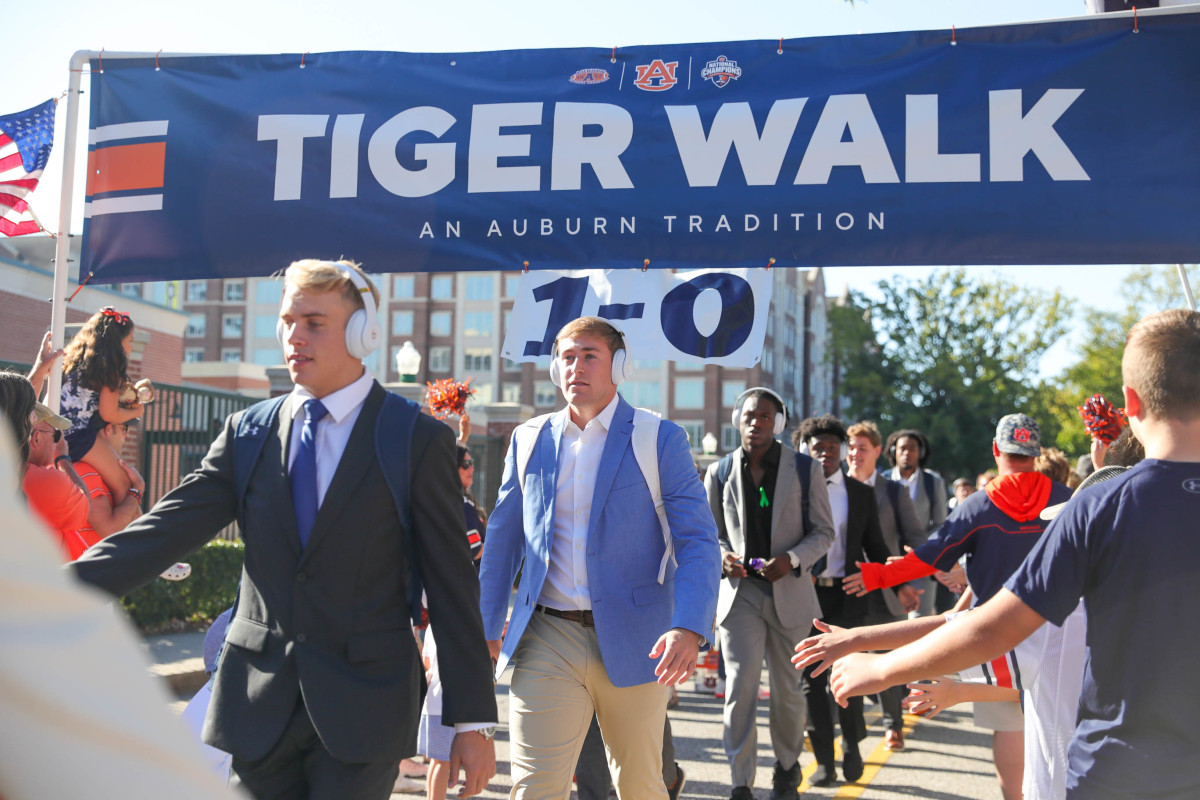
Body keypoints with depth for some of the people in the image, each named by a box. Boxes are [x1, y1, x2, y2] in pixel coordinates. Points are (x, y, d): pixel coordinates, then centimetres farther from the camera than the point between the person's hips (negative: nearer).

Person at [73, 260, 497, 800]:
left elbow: (452, 583, -5)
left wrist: (474, 721, -6)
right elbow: (166, 529, -1)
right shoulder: (246, 432, 7)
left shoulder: (418, 440, -5)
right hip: (259, 699, 4)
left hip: (365, 706, -4)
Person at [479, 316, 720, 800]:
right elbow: (502, 539, 15)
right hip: (547, 642, 2)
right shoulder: (528, 439, 9)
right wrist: (486, 629, 10)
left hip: (633, 644, -2)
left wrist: (689, 628, -22)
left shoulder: (659, 439, -2)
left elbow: (698, 541, -7)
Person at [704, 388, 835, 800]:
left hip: (789, 592, 0)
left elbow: (823, 531, 4)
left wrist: (792, 559, -15)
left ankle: (787, 766, 35)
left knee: (787, 688, 11)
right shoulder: (720, 473, 5)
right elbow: (711, 533, 13)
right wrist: (722, 556, -9)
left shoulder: (806, 469, 2)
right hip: (739, 592, 0)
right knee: (740, 687, -9)